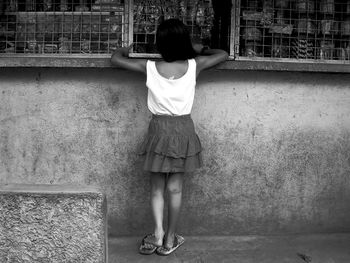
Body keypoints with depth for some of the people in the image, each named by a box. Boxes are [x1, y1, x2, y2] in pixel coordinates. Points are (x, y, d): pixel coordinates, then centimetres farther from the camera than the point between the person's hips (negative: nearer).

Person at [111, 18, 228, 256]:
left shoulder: (150, 67, -9)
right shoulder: (194, 65, -7)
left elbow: (116, 58, 1)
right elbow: (223, 54, 8)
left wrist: (133, 47, 19)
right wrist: (200, 49, 21)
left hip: (159, 127, 0)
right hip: (183, 128, 1)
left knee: (157, 187, 13)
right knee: (175, 188, 8)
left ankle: (158, 233, 5)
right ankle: (170, 240, 17)